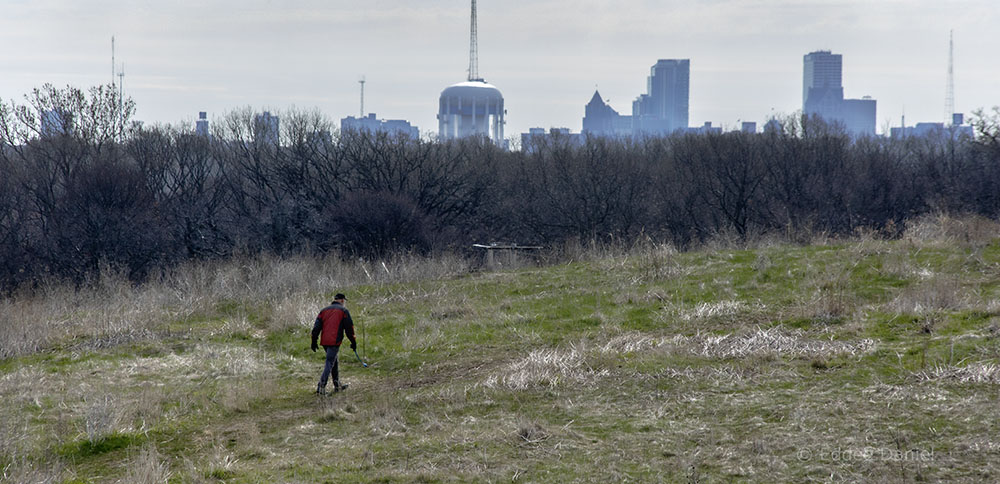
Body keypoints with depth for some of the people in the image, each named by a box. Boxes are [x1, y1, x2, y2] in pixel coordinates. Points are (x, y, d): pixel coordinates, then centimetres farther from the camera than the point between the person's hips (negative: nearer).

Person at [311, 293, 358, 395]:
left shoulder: (324, 310, 18)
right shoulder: (343, 310, 2)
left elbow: (316, 326, 13)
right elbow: (349, 327, -1)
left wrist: (314, 341, 13)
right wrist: (353, 342, 7)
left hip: (324, 341, 6)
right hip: (335, 341, -6)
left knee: (333, 361, 21)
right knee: (329, 363, -8)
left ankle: (337, 385, 29)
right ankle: (321, 387, -18)